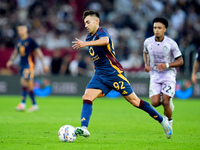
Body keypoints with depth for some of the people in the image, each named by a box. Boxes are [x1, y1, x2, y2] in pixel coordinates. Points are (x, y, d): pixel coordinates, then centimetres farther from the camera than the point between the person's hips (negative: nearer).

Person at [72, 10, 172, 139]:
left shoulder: (101, 31, -12)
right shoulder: (90, 38, 15)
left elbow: (105, 40, -38)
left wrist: (85, 44, -46)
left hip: (113, 73, -8)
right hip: (99, 75, 8)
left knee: (134, 101, -2)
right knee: (87, 98, -15)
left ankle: (162, 120, 12)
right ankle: (84, 128, -27)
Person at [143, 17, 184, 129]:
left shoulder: (171, 43, -13)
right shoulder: (148, 42, -4)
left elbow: (180, 61, -7)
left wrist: (167, 65, -22)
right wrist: (146, 64, 2)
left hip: (169, 75, -3)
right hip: (155, 75, 3)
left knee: (165, 103, -16)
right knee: (155, 103, -13)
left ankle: (169, 121, 13)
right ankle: (168, 102, 22)